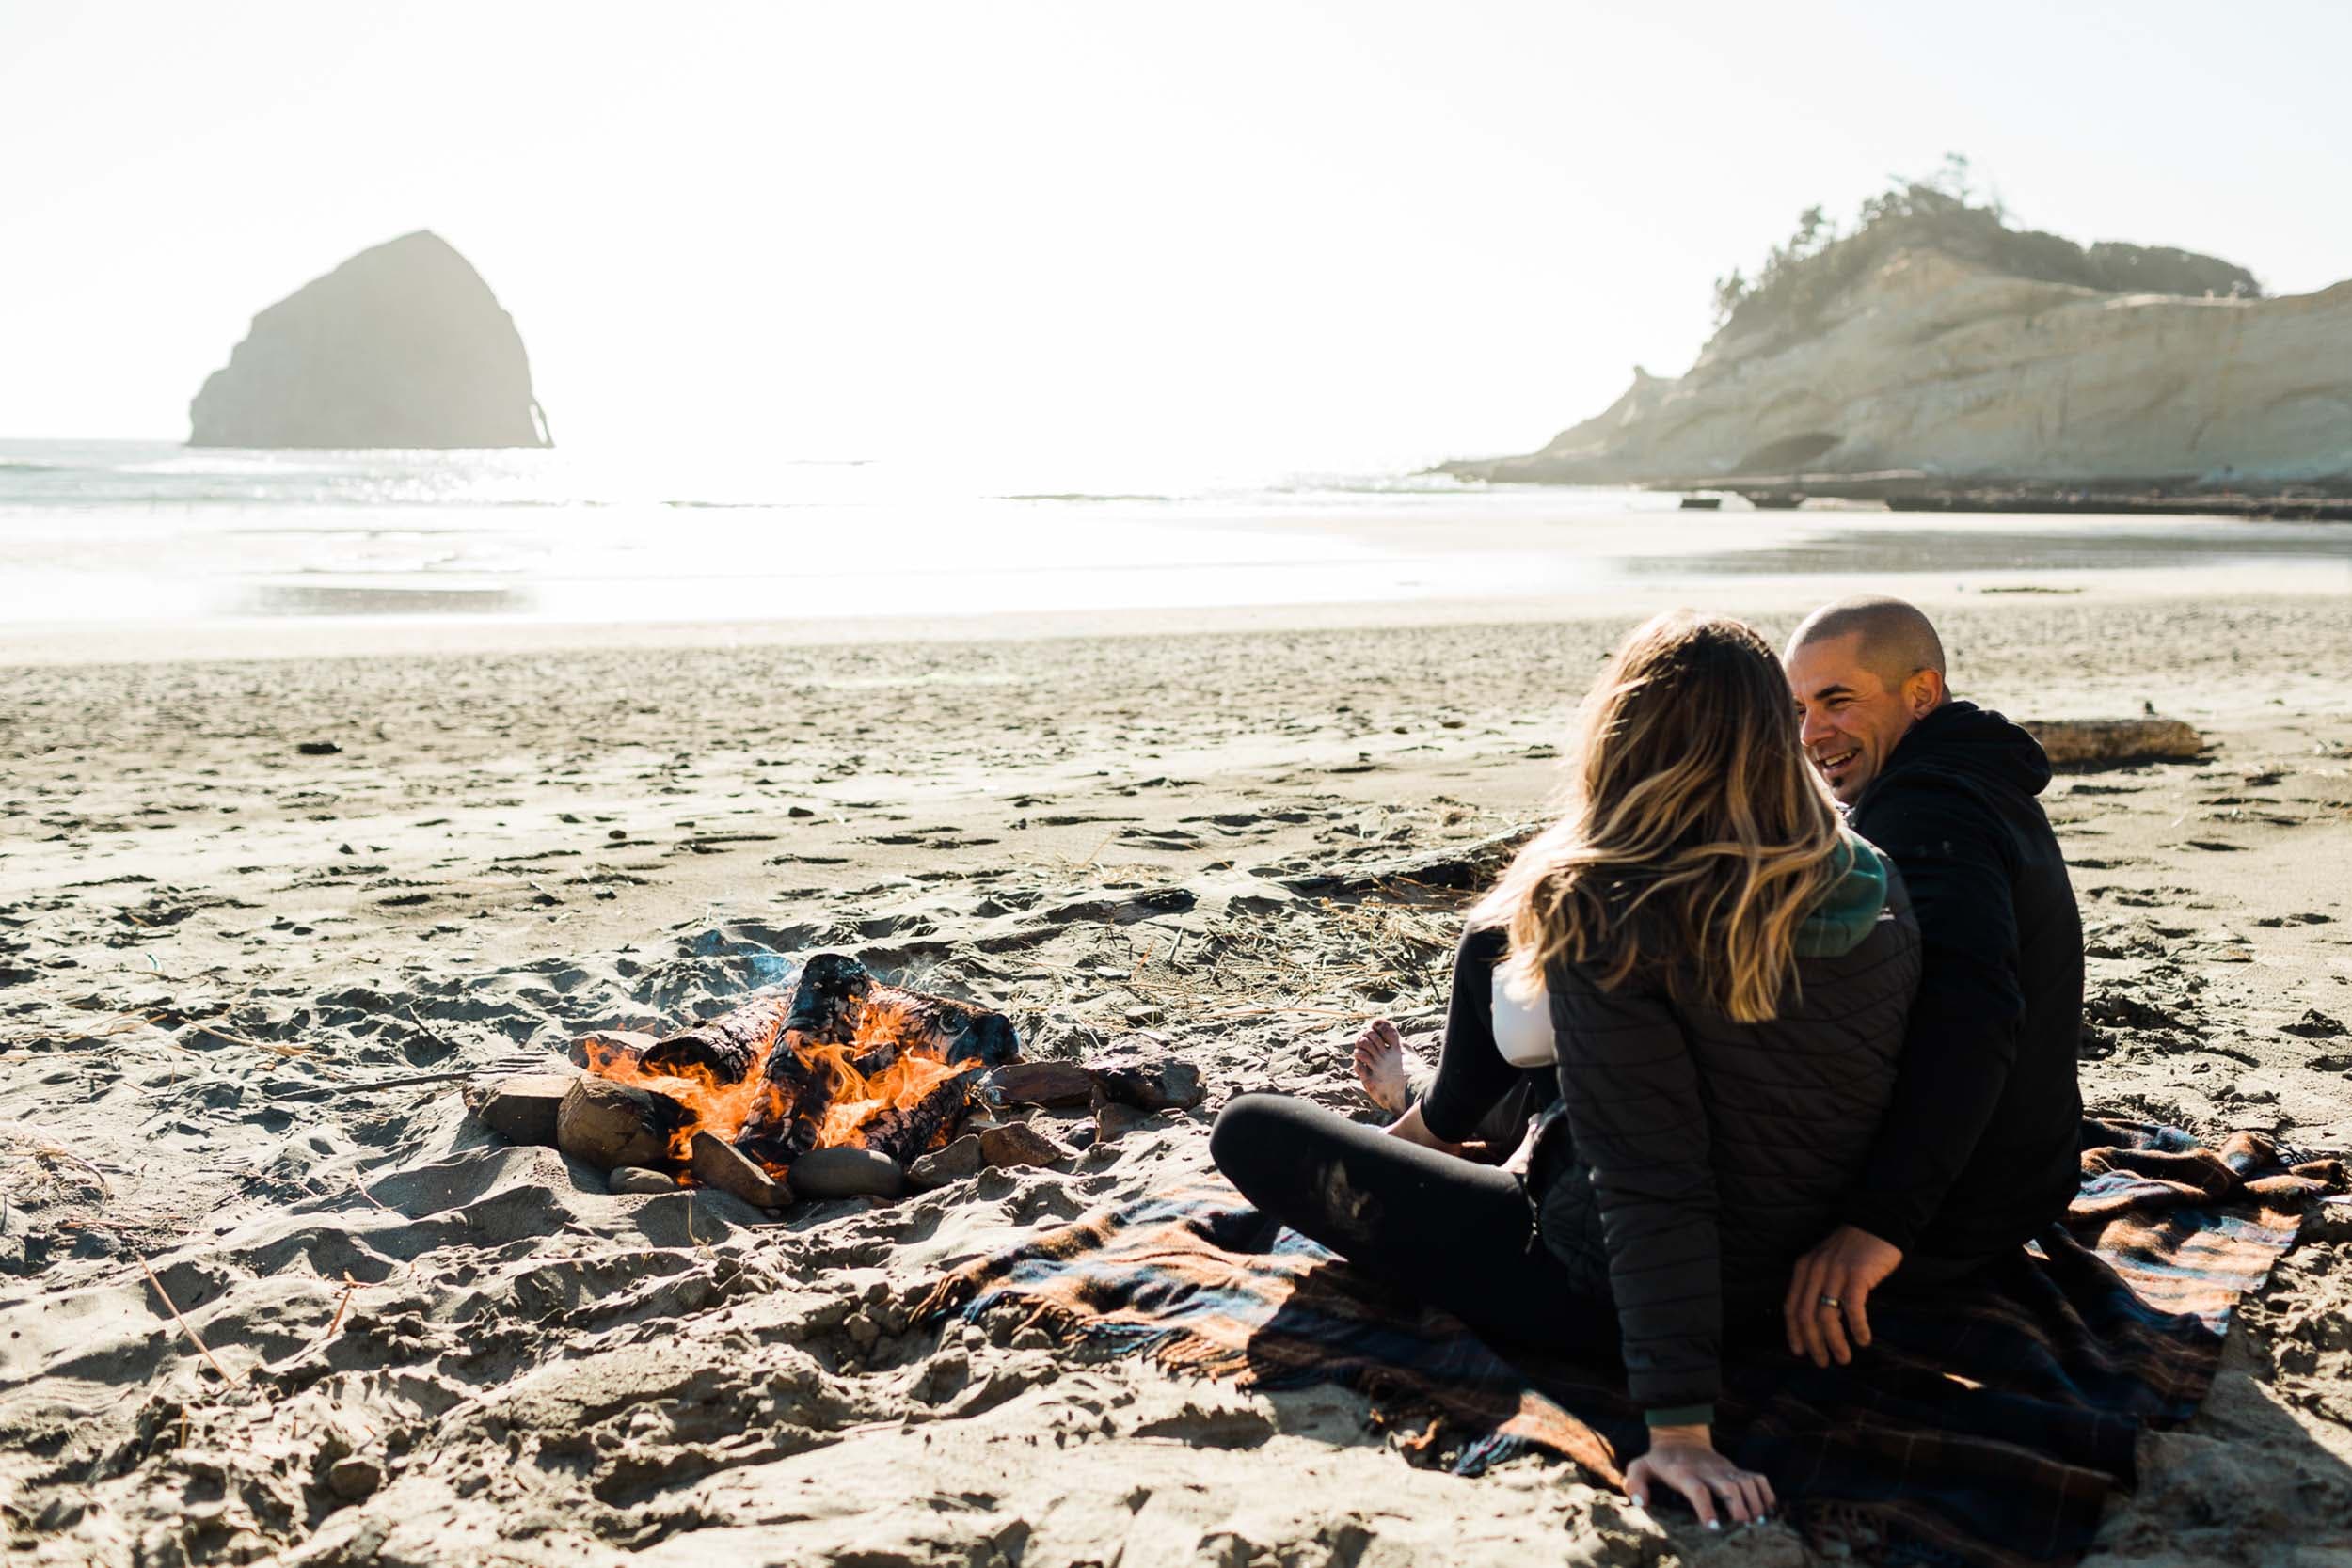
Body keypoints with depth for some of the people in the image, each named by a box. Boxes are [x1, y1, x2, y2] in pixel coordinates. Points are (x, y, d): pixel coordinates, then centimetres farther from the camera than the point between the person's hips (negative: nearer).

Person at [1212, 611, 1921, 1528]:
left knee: (1252, 1131, 1)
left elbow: (1651, 1189, -30)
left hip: (1599, 1295, -7)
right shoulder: (1874, 891, -10)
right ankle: (1424, 1129, 46)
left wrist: (1679, 1429, -27)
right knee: (1500, 939, 20)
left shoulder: (1606, 918, -28)